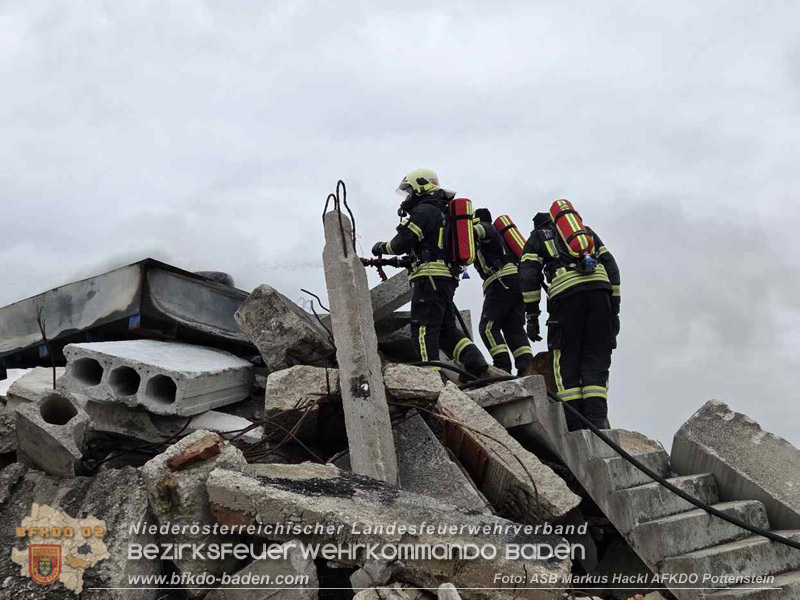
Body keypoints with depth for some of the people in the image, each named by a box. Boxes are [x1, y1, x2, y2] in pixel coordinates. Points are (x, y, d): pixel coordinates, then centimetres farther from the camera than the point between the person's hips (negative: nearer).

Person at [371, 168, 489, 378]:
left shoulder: (424, 210, -5)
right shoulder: (443, 212, 26)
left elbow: (402, 243, -9)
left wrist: (382, 247, 10)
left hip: (430, 277, -10)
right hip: (448, 276, 10)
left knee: (424, 329, -9)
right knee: (446, 328, 10)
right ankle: (475, 362, -1)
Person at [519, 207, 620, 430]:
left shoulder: (536, 238, 24)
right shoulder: (585, 230, 33)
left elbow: (529, 276, 7)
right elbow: (611, 267, 22)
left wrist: (532, 317, 7)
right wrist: (614, 309, 20)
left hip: (566, 293, -3)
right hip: (600, 288, 3)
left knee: (566, 362, 4)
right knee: (597, 360, 5)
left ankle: (574, 425, -4)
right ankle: (596, 419, -9)